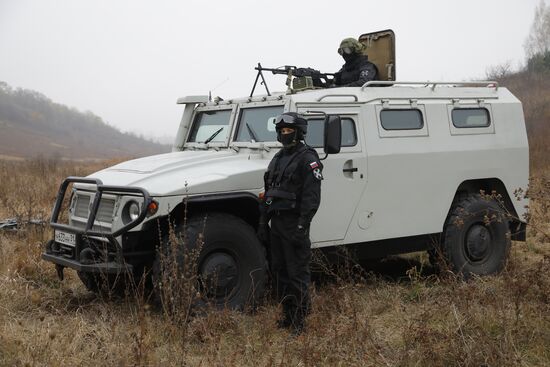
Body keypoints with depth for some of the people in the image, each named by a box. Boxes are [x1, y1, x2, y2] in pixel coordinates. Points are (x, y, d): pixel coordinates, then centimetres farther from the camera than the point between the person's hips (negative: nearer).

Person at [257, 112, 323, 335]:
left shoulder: (307, 158, -10)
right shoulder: (278, 158, 16)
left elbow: (312, 197, -16)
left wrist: (301, 227, -21)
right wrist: (263, 222, 15)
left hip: (294, 223, -8)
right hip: (277, 222, 9)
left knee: (297, 273, -4)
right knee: (279, 270, 13)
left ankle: (300, 320, 3)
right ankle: (287, 314, 23)